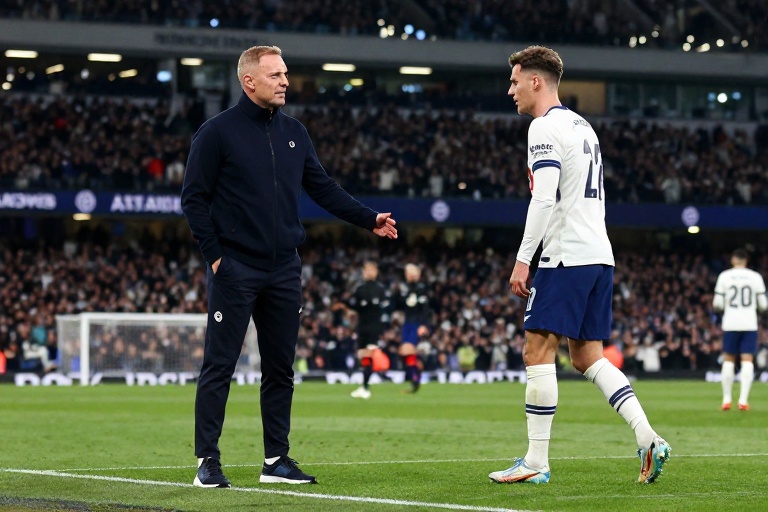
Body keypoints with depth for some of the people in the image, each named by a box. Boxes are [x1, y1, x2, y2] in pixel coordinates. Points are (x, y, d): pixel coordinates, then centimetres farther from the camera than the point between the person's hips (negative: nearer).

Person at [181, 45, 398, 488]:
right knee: (220, 365, -4)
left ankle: (276, 460, 15)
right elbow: (195, 198, -5)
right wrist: (214, 255, -10)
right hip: (235, 269, -6)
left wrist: (369, 219, 9)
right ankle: (208, 460, 0)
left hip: (284, 271, 6)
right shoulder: (218, 132, -5)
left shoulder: (294, 133, 12)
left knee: (281, 368, 8)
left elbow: (323, 187, 16)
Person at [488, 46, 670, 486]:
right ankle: (648, 439, -2)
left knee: (538, 353, -5)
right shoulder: (582, 125, 20)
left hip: (566, 257, -9)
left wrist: (523, 259, -18)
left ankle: (536, 462, -5)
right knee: (589, 357, 11)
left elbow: (544, 199, -19)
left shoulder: (545, 127, -9)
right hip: (600, 255, 9)